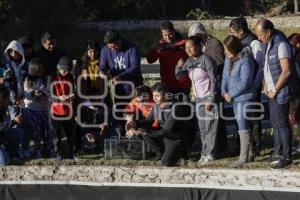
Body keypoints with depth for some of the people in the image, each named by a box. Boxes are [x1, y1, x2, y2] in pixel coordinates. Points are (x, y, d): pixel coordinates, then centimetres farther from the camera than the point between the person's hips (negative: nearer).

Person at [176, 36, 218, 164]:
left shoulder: (205, 60, -13)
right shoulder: (189, 62, 8)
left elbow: (213, 80, -15)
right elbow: (178, 76, 11)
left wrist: (211, 99, -17)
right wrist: (179, 67, -11)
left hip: (209, 97, -7)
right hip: (199, 98, 7)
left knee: (210, 126, -6)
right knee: (202, 128, 8)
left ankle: (210, 154, -2)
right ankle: (205, 153, 14)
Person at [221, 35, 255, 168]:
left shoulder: (245, 60, -17)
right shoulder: (228, 60, 9)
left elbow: (244, 82, -21)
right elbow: (225, 77, 14)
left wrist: (231, 94, -15)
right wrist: (224, 92, -3)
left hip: (244, 98, -9)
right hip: (234, 98, 9)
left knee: (243, 127, -8)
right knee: (242, 126, 14)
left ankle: (243, 157, -4)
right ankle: (249, 153, 23)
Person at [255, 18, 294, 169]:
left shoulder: (281, 44, -19)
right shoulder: (269, 44, 10)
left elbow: (286, 71, -22)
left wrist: (275, 90, -16)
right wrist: (267, 86, 9)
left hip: (280, 92, -9)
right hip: (272, 91, 9)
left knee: (281, 123, -6)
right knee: (275, 122, 15)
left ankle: (287, 157, -2)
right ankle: (278, 152, 25)